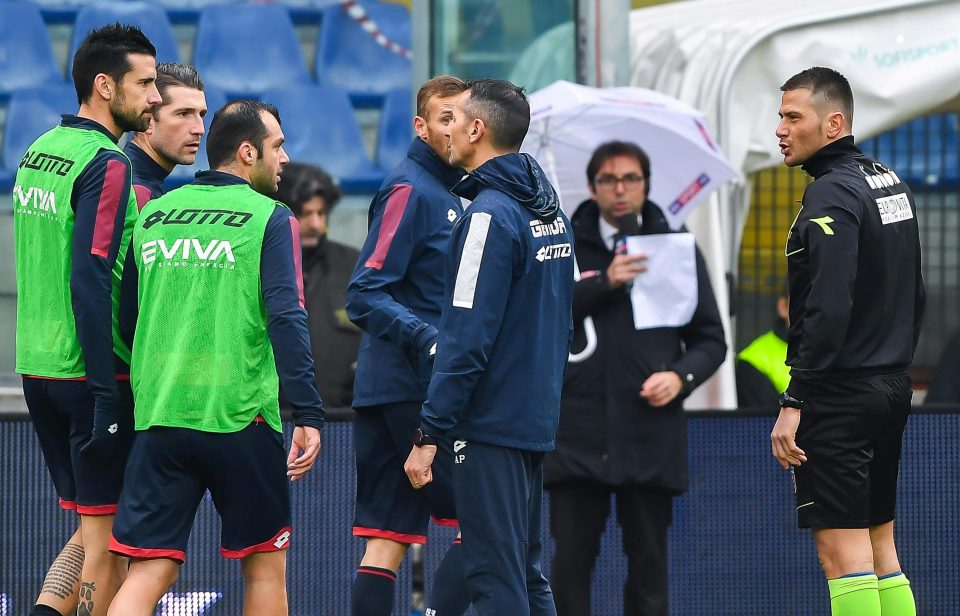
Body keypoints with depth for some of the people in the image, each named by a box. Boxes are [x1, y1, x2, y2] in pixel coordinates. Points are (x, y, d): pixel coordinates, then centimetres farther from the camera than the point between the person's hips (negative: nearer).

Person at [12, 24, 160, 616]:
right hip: (93, 371, -8)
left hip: (36, 367, 8)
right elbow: (89, 280, -20)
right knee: (106, 533, -1)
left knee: (93, 527, 14)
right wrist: (106, 391, -20)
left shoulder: (38, 152, 13)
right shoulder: (107, 165, -14)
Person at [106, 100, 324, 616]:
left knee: (148, 573, -1)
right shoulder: (270, 219, -3)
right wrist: (308, 414, -13)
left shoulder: (153, 215, 12)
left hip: (159, 417, 4)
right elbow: (285, 317, -12)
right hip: (241, 416, -4)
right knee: (265, 564, 12)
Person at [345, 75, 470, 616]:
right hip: (415, 389, -9)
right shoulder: (410, 190, -11)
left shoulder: (445, 192, 19)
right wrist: (429, 340, -30)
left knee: (388, 538, 4)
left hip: (387, 389, 9)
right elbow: (366, 295, -18)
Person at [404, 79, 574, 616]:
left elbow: (467, 340, -19)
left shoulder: (490, 215, -15)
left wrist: (430, 434, -17)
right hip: (537, 422, 9)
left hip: (491, 426, -9)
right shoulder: (551, 211, 12)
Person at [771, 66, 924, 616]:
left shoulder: (831, 195, -15)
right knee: (880, 546, 13)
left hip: (840, 395, -9)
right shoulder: (891, 183, 13)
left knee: (842, 551, -9)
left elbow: (828, 309, -23)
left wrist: (794, 403, -22)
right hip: (891, 386, 9)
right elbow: (916, 294, 18)